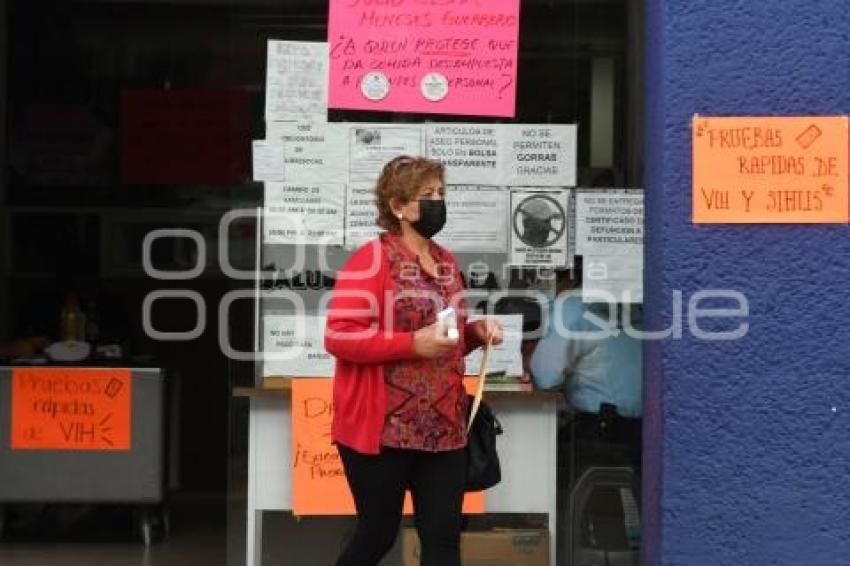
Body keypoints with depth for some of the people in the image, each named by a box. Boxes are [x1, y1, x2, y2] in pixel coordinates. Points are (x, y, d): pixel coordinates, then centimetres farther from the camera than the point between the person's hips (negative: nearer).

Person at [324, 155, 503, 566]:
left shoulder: (446, 263, 14)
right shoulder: (371, 260, -11)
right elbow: (338, 336, -18)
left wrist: (475, 332, 4)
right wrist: (413, 344, -23)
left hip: (444, 429, 7)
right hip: (381, 430, -7)